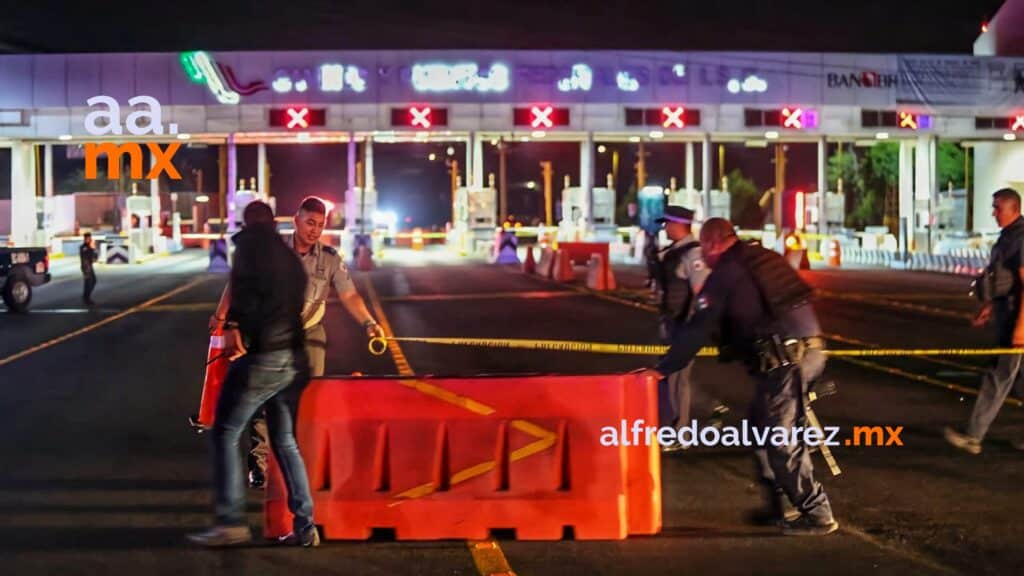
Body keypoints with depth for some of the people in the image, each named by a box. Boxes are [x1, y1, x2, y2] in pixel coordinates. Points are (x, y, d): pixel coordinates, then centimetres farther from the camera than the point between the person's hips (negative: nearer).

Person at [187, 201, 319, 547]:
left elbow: (244, 285, -16)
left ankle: (231, 521, -6)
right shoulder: (288, 254, 22)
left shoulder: (250, 242, 0)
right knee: (285, 441, 15)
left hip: (262, 356, -7)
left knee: (225, 434, 1)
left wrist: (233, 326, -16)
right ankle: (305, 525, 12)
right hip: (294, 359, 7)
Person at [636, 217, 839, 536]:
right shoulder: (764, 259, 18)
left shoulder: (725, 275, -5)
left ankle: (817, 514, 2)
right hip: (810, 349, 9)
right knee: (764, 427, 19)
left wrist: (662, 369, -1)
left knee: (779, 441, -1)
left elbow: (697, 331, -6)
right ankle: (783, 504, 24)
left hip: (783, 360, -9)